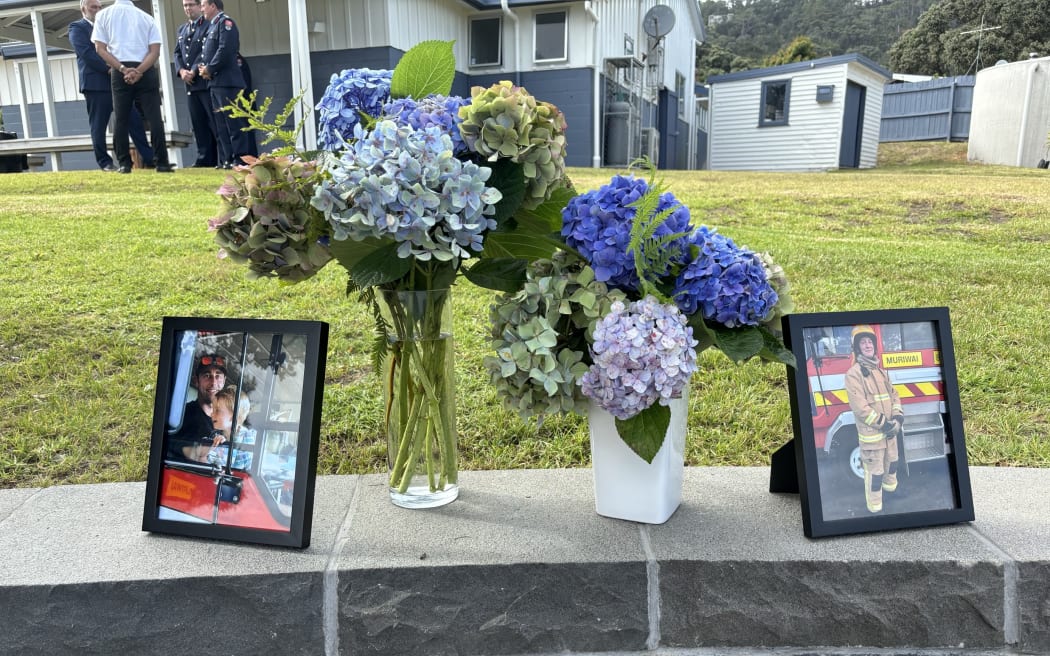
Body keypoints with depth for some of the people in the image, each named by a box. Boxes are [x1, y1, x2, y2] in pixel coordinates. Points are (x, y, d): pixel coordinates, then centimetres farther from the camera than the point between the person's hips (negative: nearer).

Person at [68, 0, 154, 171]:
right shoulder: (77, 28, 3)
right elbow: (87, 53, -11)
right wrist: (108, 69, -20)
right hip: (96, 84, -5)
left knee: (134, 120, -2)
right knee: (99, 126, 0)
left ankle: (149, 158, -2)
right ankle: (105, 162, 6)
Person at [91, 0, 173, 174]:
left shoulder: (103, 15, 9)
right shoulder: (147, 17, 9)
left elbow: (100, 49, -1)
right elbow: (155, 51, -4)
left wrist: (123, 69, -6)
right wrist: (139, 71, -11)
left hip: (118, 73, 0)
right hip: (146, 71, 0)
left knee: (120, 119, 6)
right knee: (154, 118, 0)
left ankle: (124, 163, 3)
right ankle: (162, 163, -6)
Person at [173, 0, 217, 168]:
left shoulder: (208, 25, -2)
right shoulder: (182, 29, 20)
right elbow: (177, 53, 16)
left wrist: (193, 71, -13)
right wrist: (181, 71, -3)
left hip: (206, 81, -7)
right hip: (190, 84, 7)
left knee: (215, 122, -8)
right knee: (198, 124, 6)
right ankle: (204, 159, 8)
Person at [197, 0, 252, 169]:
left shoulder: (225, 22, -4)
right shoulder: (212, 26, 23)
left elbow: (225, 49, -16)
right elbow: (206, 52, 23)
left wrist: (210, 69, -12)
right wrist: (202, 67, 3)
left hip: (226, 81, -10)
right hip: (215, 82, 10)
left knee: (234, 122, -9)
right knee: (221, 125, 8)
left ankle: (240, 159, -8)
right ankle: (226, 159, 10)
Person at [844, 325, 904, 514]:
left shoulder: (881, 372, 10)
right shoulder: (853, 374, -16)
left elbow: (894, 395, 10)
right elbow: (860, 407, -21)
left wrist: (898, 419, -7)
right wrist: (884, 424, -18)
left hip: (890, 429, 8)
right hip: (871, 433, -8)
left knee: (892, 463, 24)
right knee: (875, 472, -1)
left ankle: (891, 490, 46)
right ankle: (875, 507, 12)